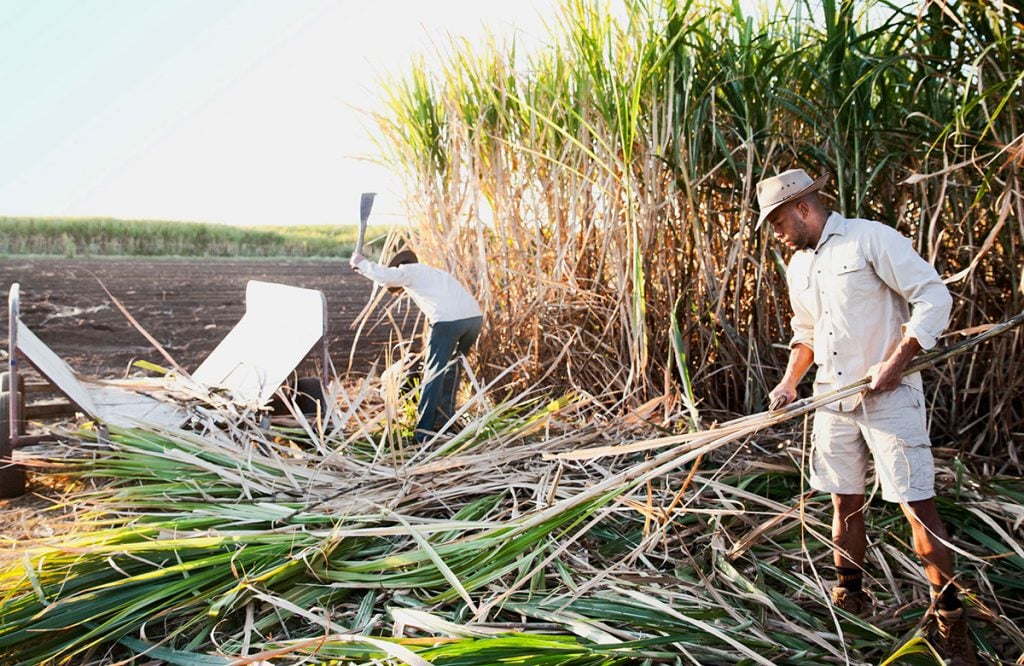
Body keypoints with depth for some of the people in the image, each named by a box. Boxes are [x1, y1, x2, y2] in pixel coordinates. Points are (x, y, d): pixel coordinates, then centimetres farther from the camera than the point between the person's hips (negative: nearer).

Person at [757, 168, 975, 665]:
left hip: (889, 396, -6)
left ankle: (950, 619, 8)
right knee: (845, 502, 12)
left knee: (918, 505, -4)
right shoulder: (797, 267, 13)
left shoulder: (870, 238, -10)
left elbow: (934, 297, -14)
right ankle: (849, 598, 27)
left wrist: (896, 362, -19)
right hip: (833, 399, 7)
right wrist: (790, 382, 9)